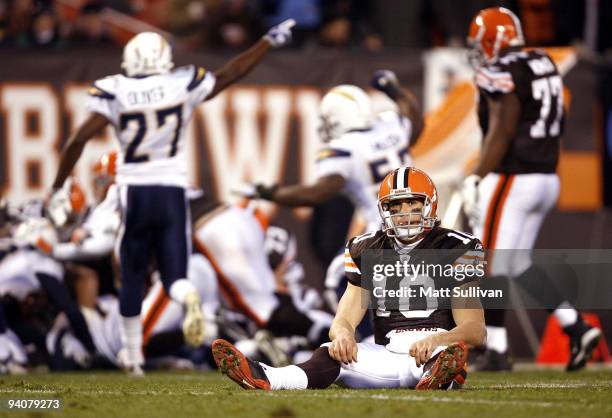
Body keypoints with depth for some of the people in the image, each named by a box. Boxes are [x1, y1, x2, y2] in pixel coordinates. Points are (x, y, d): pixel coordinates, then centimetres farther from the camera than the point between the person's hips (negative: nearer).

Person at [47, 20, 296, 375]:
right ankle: (189, 298, -31)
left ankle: (133, 355, 19)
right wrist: (269, 42, 20)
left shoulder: (115, 93, -7)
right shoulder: (184, 86, -4)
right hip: (172, 191, 0)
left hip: (134, 192, 0)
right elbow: (230, 75, 8)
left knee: (132, 279, 16)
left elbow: (78, 140, -11)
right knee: (175, 275, 5)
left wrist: (58, 188, -3)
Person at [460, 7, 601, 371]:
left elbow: (502, 133, -18)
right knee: (519, 264, 16)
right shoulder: (545, 66, 12)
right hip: (547, 178, 9)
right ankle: (577, 327, 4)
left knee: (491, 267, 0)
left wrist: (477, 178, -15)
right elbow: (557, 124, 15)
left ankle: (497, 351, 3)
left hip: (511, 180, -9)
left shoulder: (502, 75, -14)